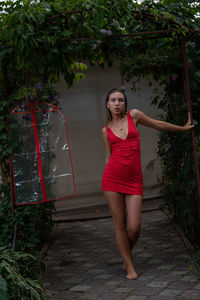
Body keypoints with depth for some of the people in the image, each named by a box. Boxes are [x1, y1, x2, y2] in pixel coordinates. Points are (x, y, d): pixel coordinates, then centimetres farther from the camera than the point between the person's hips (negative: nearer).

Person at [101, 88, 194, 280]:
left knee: (134, 227, -7)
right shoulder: (106, 130, 12)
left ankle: (126, 255, 25)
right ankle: (130, 266, 16)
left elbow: (158, 125, 20)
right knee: (120, 224, 1)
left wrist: (183, 128, 30)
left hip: (134, 180, 0)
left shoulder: (134, 115, 9)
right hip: (113, 178, 1)